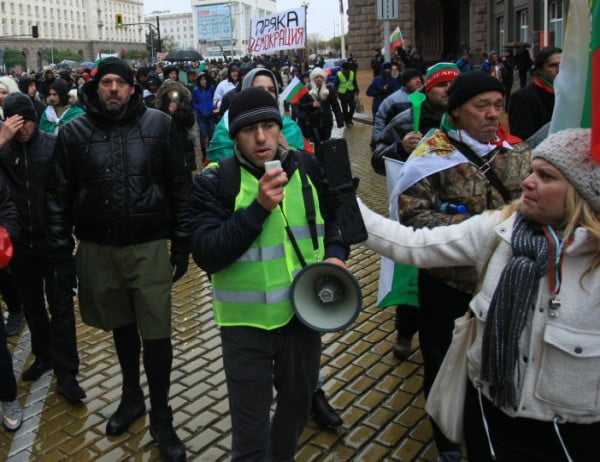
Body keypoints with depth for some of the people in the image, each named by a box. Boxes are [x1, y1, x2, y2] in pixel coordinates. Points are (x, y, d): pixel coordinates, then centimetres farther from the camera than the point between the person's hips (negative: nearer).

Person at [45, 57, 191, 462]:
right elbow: (59, 197, 1)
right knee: (121, 326, 19)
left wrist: (182, 243, -1)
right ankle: (131, 395, 41)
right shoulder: (74, 132, -1)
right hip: (97, 249, 2)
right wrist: (61, 254, -1)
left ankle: (161, 417, 21)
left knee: (156, 333, 2)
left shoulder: (159, 125, -3)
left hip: (149, 246, -1)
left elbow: (180, 186, 0)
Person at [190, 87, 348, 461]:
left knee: (299, 401, 25)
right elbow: (207, 255, -20)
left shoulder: (309, 168, -1)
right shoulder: (214, 182, -12)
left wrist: (335, 253, -6)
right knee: (251, 430, 8)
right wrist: (259, 207, -28)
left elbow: (332, 219, 14)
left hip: (303, 310, 4)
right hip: (247, 321, -3)